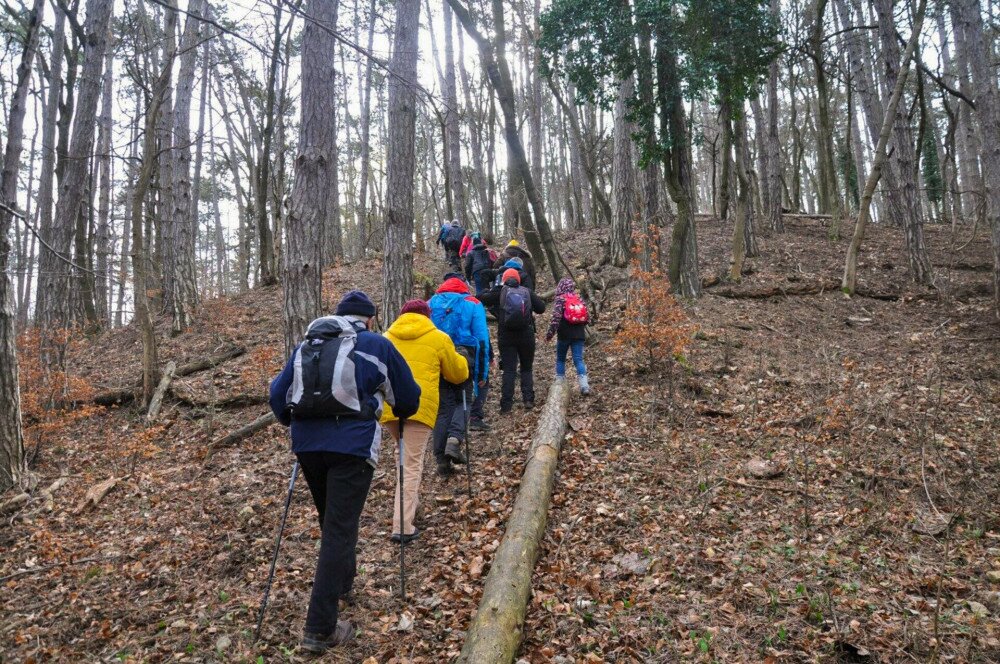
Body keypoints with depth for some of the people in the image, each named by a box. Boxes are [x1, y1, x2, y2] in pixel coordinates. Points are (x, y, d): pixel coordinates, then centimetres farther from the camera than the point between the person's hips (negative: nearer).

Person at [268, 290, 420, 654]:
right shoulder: (377, 345, 5)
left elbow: (277, 394, 18)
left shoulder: (305, 345, 17)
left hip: (306, 443, 5)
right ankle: (320, 628, -2)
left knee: (330, 519, 25)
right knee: (339, 530, -2)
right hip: (352, 444, -5)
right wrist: (400, 413, 34)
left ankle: (342, 581, 46)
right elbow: (409, 399, 12)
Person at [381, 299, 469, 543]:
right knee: (411, 465, 0)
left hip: (386, 406, 4)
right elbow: (457, 374, 20)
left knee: (406, 455, 27)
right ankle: (403, 527, -4)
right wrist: (461, 361, 40)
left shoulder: (387, 337, 20)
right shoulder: (438, 338, 11)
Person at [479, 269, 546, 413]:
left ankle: (506, 404, -3)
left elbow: (482, 300, -3)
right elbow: (541, 308, 5)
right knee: (526, 368, 16)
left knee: (509, 370, 1)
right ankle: (528, 399, 8)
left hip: (506, 336, -1)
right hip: (526, 335, 1)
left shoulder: (500, 292, 0)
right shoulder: (527, 292, 4)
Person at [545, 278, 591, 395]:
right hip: (578, 335, 4)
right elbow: (586, 317, 12)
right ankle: (584, 385, -12)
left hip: (564, 335, -3)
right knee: (578, 359, 1)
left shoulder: (560, 299, -7)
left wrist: (550, 333, -13)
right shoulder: (580, 299, 9)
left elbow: (556, 317, -17)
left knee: (560, 359, 13)